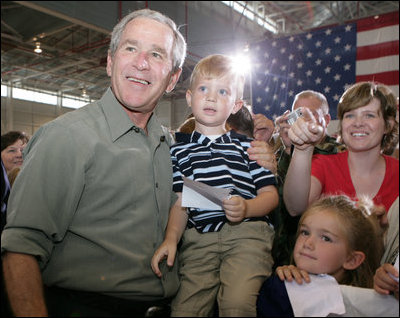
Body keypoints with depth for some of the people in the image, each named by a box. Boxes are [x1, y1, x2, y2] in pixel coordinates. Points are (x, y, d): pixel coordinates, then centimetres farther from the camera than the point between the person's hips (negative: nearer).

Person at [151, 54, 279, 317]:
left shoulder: (247, 145, 11)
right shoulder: (180, 150, 17)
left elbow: (270, 194, 6)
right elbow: (180, 202, 12)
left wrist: (246, 208, -14)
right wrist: (171, 238, -4)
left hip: (245, 232, -2)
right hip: (198, 238, 2)